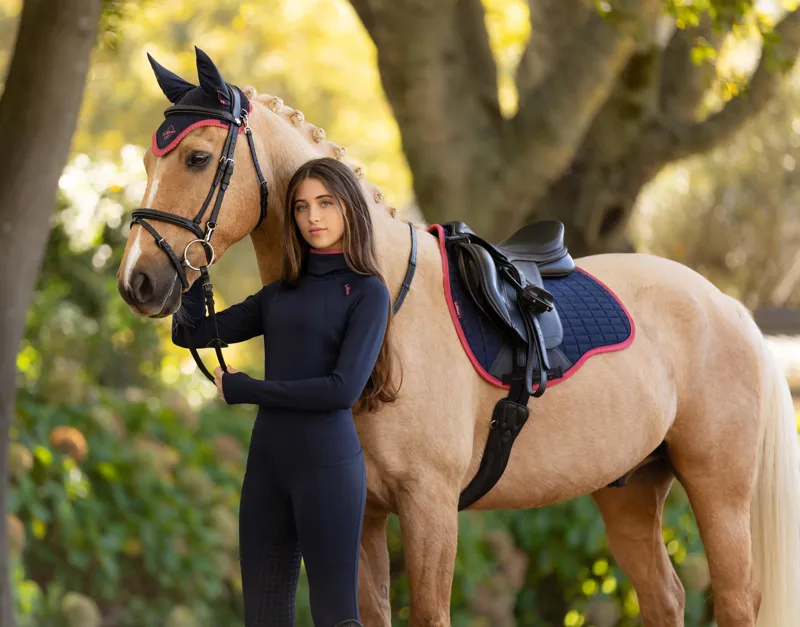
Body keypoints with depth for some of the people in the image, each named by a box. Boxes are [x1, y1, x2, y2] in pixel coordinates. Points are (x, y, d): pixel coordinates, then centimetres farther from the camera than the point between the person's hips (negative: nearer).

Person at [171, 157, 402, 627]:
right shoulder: (281, 293, 13)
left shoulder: (367, 292, -5)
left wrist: (243, 389, -9)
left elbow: (344, 388, -16)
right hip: (267, 464, 7)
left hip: (326, 464, -6)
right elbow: (191, 331, 12)